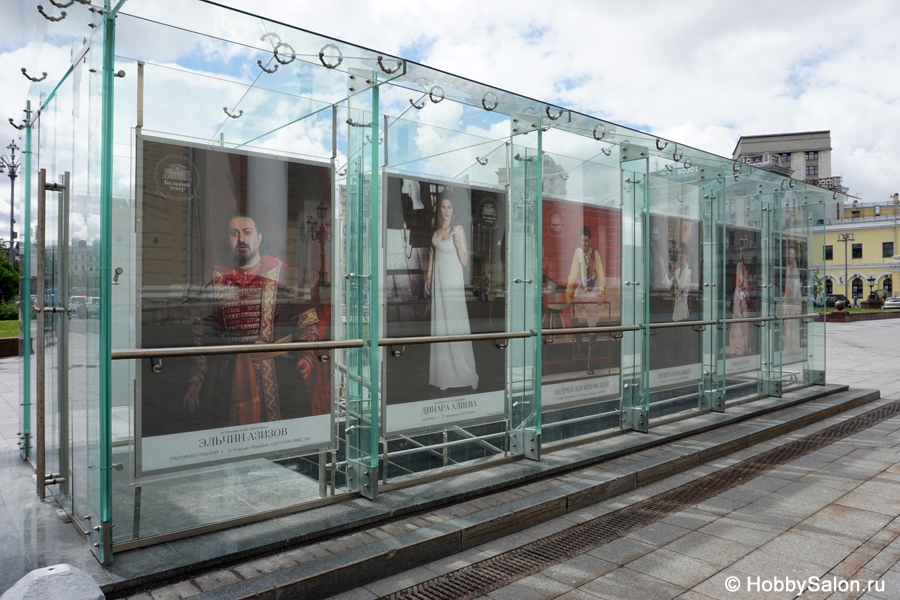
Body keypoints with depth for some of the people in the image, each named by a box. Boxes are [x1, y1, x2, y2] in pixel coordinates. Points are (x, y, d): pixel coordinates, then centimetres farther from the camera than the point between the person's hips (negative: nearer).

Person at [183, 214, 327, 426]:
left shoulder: (281, 273, 4)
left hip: (277, 374, -1)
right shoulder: (216, 278, 9)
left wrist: (307, 355, -12)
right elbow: (200, 335, 12)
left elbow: (307, 321, 4)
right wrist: (196, 379, 5)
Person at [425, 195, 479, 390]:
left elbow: (465, 261, -11)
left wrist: (459, 246, -29)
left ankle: (465, 372, 4)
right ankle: (444, 373, 16)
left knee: (456, 325, -4)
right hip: (438, 279, 5)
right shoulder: (435, 227, 6)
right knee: (440, 325, 8)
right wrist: (428, 278, 15)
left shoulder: (459, 229, -10)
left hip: (453, 281, -5)